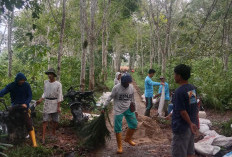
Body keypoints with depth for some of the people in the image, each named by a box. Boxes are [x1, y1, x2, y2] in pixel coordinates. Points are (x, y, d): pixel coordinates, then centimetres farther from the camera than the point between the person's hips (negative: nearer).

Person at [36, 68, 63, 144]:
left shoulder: (58, 84, -6)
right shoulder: (46, 82, 6)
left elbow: (59, 96, -6)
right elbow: (45, 93, 15)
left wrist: (58, 107, -9)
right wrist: (40, 100, 1)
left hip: (55, 103, -2)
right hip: (47, 102, 2)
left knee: (55, 120, 6)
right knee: (45, 120, -3)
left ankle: (53, 134, 26)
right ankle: (43, 137, -3)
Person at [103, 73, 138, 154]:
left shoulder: (131, 87, 1)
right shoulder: (116, 88, -13)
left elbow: (132, 99, 11)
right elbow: (110, 98, -8)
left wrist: (134, 110, 14)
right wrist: (104, 107, -13)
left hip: (128, 109, 4)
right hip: (118, 110, -4)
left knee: (134, 124, 6)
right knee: (118, 128, -2)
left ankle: (128, 139, 32)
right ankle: (120, 146, 13)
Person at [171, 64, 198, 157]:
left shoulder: (179, 92, -21)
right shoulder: (192, 88, 3)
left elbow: (182, 111, -21)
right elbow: (195, 108, 11)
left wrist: (190, 123, -10)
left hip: (182, 127, -8)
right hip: (191, 127, 8)